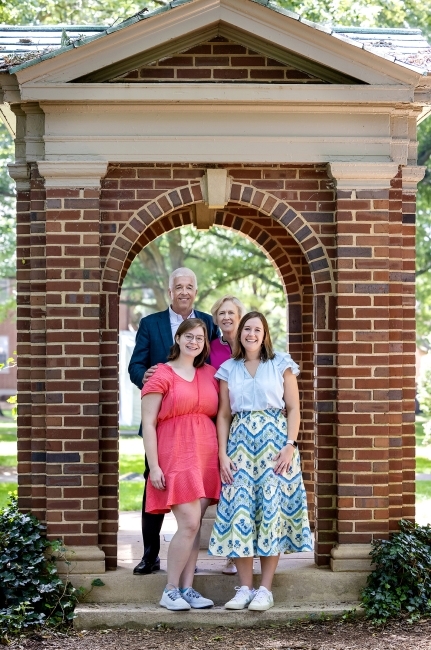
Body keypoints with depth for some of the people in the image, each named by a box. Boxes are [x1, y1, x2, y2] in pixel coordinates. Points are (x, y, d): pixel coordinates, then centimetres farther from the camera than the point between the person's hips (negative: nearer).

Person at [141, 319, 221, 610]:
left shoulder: (210, 374, 14)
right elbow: (148, 423, -5)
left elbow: (220, 416, 18)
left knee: (195, 525, 4)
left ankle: (187, 589, 10)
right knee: (189, 523, -12)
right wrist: (154, 466, -9)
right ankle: (170, 591, -1)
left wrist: (223, 456, 9)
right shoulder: (162, 374, -2)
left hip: (206, 457, 5)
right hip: (175, 456, -5)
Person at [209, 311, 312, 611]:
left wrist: (290, 446, -9)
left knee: (272, 508, -6)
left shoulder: (282, 364, 6)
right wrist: (222, 454, 0)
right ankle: (245, 587, 3)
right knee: (239, 510, -4)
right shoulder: (228, 369, 12)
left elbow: (293, 409, 3)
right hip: (240, 443, 2)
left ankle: (265, 589, -1)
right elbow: (223, 415, 10)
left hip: (275, 441, -2)